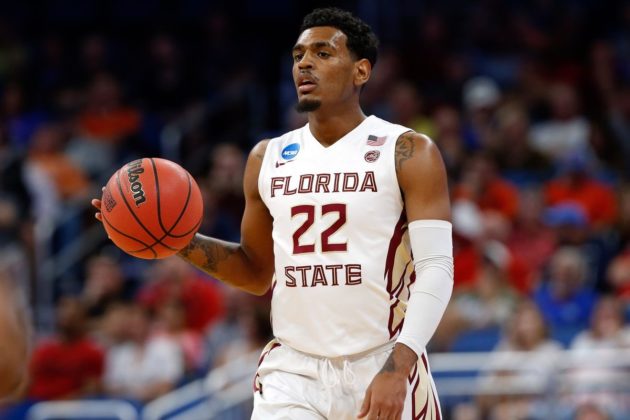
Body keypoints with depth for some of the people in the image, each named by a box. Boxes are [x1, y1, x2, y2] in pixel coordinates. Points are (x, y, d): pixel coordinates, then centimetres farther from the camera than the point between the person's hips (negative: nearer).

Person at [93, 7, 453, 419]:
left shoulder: (408, 154, -4)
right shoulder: (268, 159, 10)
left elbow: (436, 270, -11)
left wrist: (396, 368, -24)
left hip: (382, 370, -3)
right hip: (294, 370, 3)